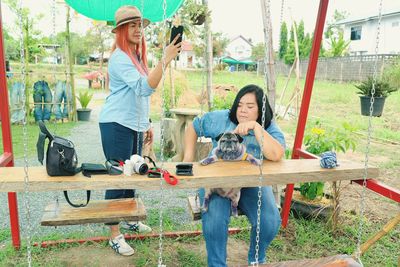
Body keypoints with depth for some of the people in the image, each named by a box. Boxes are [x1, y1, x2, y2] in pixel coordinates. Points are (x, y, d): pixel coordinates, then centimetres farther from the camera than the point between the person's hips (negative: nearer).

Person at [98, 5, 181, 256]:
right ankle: (115, 235, 9)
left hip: (135, 125, 9)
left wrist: (146, 124, 19)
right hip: (117, 125, -9)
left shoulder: (138, 56, 14)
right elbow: (144, 87, -29)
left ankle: (129, 218, 33)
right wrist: (165, 60, -36)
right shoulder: (120, 58, -15)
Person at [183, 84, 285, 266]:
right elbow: (193, 127, 13)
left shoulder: (269, 128, -6)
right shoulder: (220, 119, -3)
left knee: (270, 221, -21)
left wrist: (255, 126, -29)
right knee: (214, 220, -29)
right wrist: (188, 156, 5)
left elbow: (276, 155, -26)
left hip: (252, 183, 1)